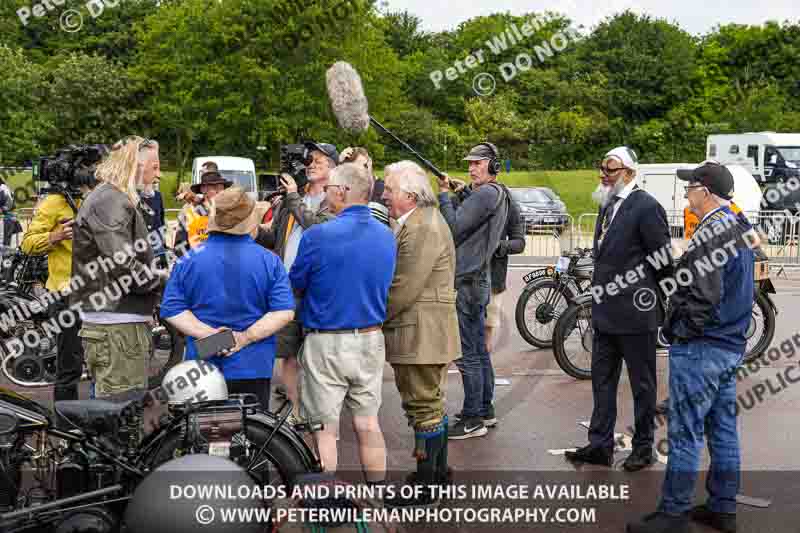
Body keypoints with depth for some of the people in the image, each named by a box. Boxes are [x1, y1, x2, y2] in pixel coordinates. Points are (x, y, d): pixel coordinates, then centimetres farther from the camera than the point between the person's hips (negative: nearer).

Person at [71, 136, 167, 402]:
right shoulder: (110, 200, -13)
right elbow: (123, 267, -22)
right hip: (117, 328, -11)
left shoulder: (120, 199, 21)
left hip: (125, 322, 11)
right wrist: (163, 278, -8)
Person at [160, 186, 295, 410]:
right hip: (253, 367, -1)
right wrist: (246, 337, -10)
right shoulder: (269, 261, -4)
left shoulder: (189, 261, -1)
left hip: (202, 366, 1)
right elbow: (284, 312, -11)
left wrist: (208, 333, -9)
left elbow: (172, 310, -6)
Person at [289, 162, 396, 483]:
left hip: (326, 343, -5)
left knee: (324, 428, 5)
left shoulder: (318, 236, -16)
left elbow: (295, 286, -5)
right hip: (371, 340, 5)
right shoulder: (387, 236, 2)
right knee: (368, 422, 15)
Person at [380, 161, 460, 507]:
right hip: (424, 335, 11)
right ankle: (437, 472, 32)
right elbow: (399, 279, 15)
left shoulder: (423, 228, -20)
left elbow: (403, 289, -23)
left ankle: (426, 488, 6)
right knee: (431, 404, 19)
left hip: (420, 334, -11)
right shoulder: (418, 221, 14)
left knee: (424, 407, -2)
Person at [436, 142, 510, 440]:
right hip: (478, 280, 11)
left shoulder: (487, 194, -15)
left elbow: (453, 228, -19)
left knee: (467, 354, -6)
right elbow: (465, 226, 15)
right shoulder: (499, 196, 17)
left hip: (467, 282, -11)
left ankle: (473, 420, -2)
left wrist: (444, 195, -7)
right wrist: (454, 197, 4)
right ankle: (485, 410, 25)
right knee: (479, 351, 16)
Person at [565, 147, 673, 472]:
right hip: (605, 312, 8)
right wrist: (601, 297, 13)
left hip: (636, 314, -8)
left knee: (642, 384, 6)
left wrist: (656, 299, -4)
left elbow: (664, 261, -13)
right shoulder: (608, 205, 12)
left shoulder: (646, 207, -14)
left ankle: (644, 448, 18)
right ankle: (600, 446, 21)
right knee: (602, 381, 12)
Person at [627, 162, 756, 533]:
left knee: (685, 433, -3)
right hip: (731, 346, 10)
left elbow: (704, 296, -24)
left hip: (700, 348, -10)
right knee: (723, 429, 14)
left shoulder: (710, 232, -18)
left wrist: (679, 331, -11)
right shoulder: (740, 228, 12)